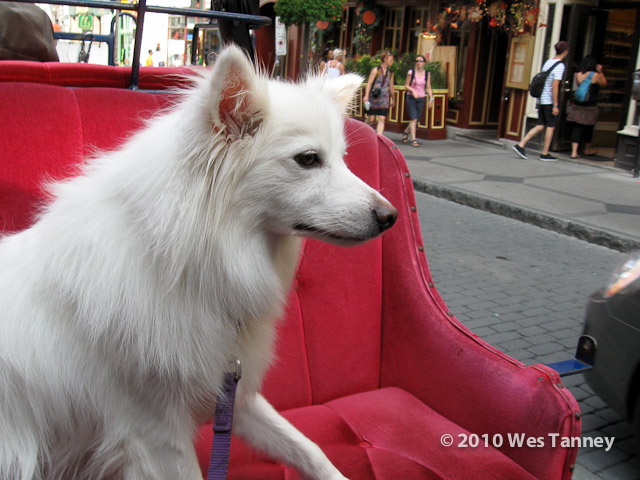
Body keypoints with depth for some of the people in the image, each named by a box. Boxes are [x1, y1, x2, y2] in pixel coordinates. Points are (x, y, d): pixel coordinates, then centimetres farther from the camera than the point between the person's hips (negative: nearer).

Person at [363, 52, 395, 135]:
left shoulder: (390, 73, 11)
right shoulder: (376, 70, -2)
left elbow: (391, 87, 20)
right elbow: (369, 83, -7)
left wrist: (392, 99, 25)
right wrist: (366, 96, -18)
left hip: (384, 100, 3)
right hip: (374, 98, -3)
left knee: (382, 119, -7)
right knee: (371, 119, 2)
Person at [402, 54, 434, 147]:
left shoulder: (427, 74, 2)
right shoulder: (411, 72, -5)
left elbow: (428, 88, 5)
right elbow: (406, 85, -1)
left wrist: (431, 98, -6)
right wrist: (413, 90, -19)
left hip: (421, 98, 3)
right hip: (411, 97, -3)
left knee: (417, 119, 7)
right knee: (414, 118, -13)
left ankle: (406, 132, 35)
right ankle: (413, 140, -9)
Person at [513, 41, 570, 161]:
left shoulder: (548, 62, 12)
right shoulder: (560, 66, -13)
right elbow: (554, 86, -19)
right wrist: (555, 105, -18)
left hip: (542, 100, 8)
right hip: (550, 101, -8)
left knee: (541, 126, 11)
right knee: (551, 126, 3)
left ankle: (520, 145, 3)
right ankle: (545, 154, 8)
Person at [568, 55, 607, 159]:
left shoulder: (578, 75, -1)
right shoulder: (595, 75, -9)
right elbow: (604, 83, 8)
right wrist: (600, 72, 10)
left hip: (577, 106, 3)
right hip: (590, 107, -3)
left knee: (577, 128, 3)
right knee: (588, 128, 15)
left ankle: (574, 151, -7)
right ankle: (587, 149, 33)